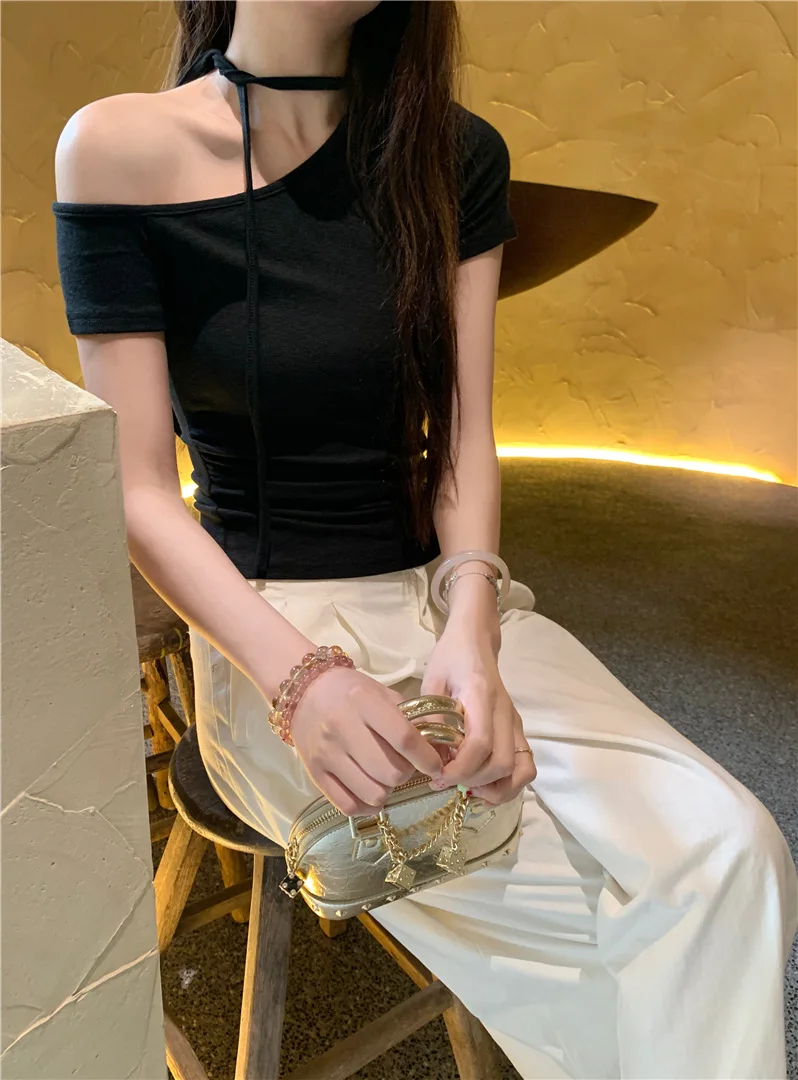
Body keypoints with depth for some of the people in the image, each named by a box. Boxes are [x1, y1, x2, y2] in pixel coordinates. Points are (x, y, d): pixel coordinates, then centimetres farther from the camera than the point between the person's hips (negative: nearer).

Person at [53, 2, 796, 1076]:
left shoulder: (456, 156, 6)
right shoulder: (122, 150, -5)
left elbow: (463, 440, -1)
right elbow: (140, 492, -9)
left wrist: (472, 633, -20)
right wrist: (298, 680, -24)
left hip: (444, 595, 4)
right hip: (267, 623, -3)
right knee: (625, 906, -20)